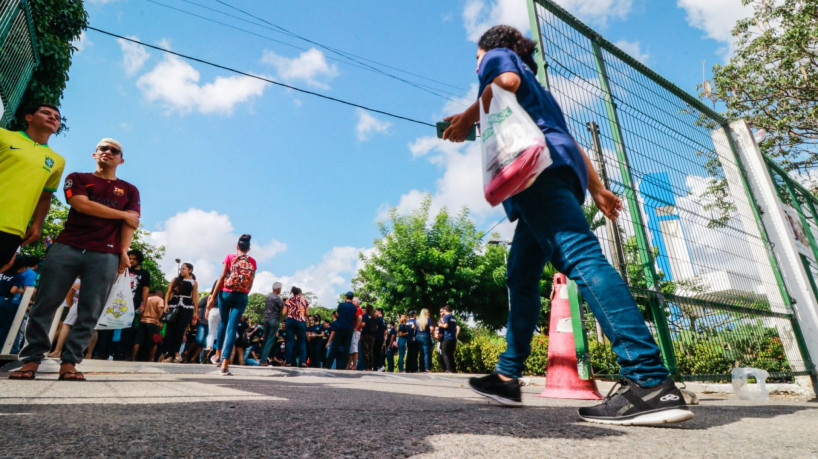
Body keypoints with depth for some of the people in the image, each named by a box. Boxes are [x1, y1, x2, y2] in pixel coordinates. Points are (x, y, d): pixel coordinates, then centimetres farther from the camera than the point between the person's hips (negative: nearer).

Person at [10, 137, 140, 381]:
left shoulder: (129, 190, 17)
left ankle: (69, 363, 4)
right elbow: (82, 205, -4)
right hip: (66, 247, 0)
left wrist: (123, 252, -9)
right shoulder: (77, 178, 16)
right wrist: (123, 214, -1)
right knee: (45, 304, -1)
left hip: (105, 256, 0)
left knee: (89, 313, -3)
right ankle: (31, 360, 8)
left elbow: (131, 223, 4)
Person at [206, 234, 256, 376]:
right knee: (232, 327, -2)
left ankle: (218, 353, 32)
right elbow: (251, 283, 6)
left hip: (226, 293, 0)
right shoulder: (252, 261, 6)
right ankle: (224, 365, -6)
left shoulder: (230, 257, 2)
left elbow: (222, 277, -2)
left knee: (223, 322, 22)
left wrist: (213, 296, -1)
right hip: (242, 296, 0)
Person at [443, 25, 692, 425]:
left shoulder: (498, 56, 20)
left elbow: (507, 81, -6)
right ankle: (507, 376, 7)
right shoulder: (537, 89, 40)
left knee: (578, 255, -24)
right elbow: (567, 139, 30)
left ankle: (651, 381, -32)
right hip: (557, 168, 9)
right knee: (521, 275, 5)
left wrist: (466, 118, 5)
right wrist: (596, 189, 25)